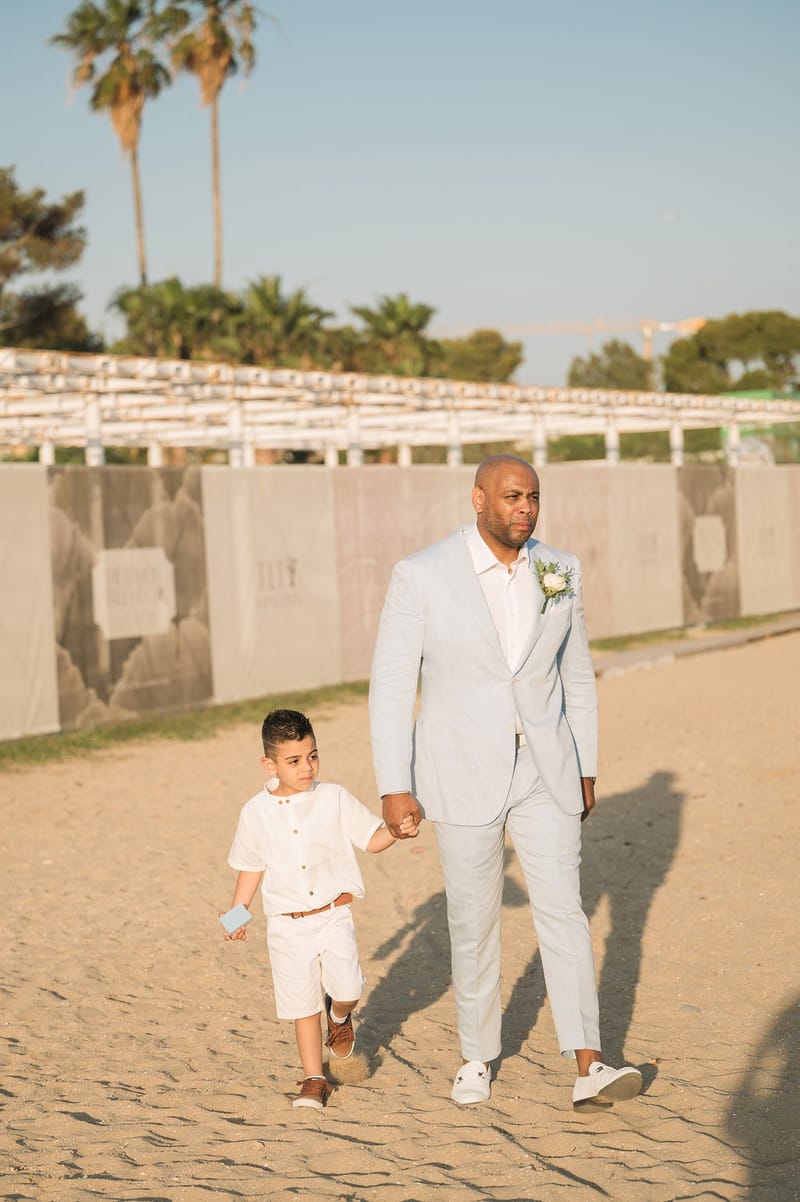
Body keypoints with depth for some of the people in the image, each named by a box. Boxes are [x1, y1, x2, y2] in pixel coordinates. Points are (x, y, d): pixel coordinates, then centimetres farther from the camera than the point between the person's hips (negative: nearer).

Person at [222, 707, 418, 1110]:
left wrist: (398, 831, -16)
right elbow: (251, 867, 13)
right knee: (303, 1005, 4)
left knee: (347, 988, -16)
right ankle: (314, 1079, 19)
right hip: (287, 926, 1)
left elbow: (370, 839, 3)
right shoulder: (256, 812, 1)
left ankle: (339, 1016, 20)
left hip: (333, 915, -1)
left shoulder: (334, 798, -2)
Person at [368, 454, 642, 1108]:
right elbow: (391, 685, -9)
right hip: (463, 774, -2)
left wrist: (586, 770, 12)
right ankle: (478, 1058, 26)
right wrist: (394, 789, -12)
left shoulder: (559, 570, 0)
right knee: (473, 920, 8)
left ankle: (590, 1068, -6)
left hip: (544, 772, 2)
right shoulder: (422, 575, -11)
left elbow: (576, 675, 10)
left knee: (563, 909, -5)